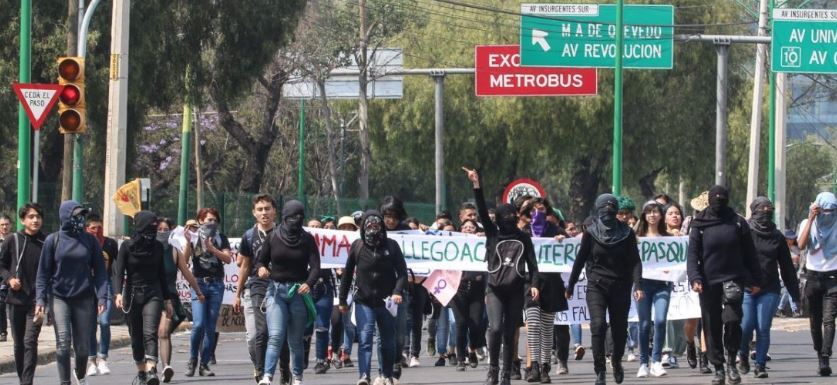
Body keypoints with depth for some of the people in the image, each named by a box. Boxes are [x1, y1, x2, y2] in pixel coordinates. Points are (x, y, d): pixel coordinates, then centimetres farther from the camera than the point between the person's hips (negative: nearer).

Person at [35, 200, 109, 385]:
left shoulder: (90, 241, 4)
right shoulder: (53, 240, 0)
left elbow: (100, 271, 5)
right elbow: (43, 272, 1)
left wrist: (102, 297, -6)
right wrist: (40, 300, -8)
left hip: (84, 299, 2)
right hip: (59, 298, -2)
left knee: (82, 345, 6)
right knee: (63, 341, -15)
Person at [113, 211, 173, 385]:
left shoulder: (157, 246, 5)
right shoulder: (127, 246, -3)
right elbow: (119, 272, -7)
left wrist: (167, 299, 14)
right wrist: (118, 293, -22)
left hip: (153, 294, 0)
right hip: (132, 295, 0)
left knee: (150, 333, -17)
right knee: (136, 336, 8)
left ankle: (151, 370, -30)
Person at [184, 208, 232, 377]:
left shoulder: (220, 238, 9)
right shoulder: (194, 238, 6)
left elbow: (228, 259, -3)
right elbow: (184, 259, -3)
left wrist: (212, 249, -15)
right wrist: (188, 242, -17)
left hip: (216, 285, 2)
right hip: (198, 283, -2)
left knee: (210, 327, 0)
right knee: (198, 324, -14)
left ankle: (204, 364, 7)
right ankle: (192, 360, 5)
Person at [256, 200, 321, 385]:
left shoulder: (307, 240, 1)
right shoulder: (273, 238, 2)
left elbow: (315, 266, -6)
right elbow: (260, 260, 9)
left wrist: (309, 283, -25)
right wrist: (262, 268, -15)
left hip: (299, 292, 1)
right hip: (276, 290, -1)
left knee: (296, 340, 4)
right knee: (275, 336, -15)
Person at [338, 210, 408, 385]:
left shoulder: (391, 246, -1)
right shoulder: (357, 246, 1)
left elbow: (402, 271, -2)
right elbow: (347, 274, 7)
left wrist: (398, 291, -19)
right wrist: (342, 300, 8)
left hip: (387, 302, 1)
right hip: (364, 302, -1)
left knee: (388, 342, 11)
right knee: (365, 339, -15)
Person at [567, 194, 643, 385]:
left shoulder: (626, 233, 1)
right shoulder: (590, 233, 2)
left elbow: (635, 261, -3)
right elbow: (580, 260, 9)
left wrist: (637, 285, -15)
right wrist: (570, 286, 11)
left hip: (620, 287, 1)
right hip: (596, 286, -1)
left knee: (620, 328, 6)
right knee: (598, 324, -17)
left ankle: (617, 360, 37)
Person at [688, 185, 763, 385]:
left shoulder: (738, 223, 5)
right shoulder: (700, 225, 4)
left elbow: (749, 254, 8)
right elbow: (692, 255, 2)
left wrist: (754, 280, 5)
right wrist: (694, 278, -13)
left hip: (733, 279, -1)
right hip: (708, 284, 1)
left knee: (732, 319, -18)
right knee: (712, 327, 3)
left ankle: (731, 361, 0)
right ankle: (718, 368, 13)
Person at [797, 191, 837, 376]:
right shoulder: (808, 224, 4)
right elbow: (801, 245, -13)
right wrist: (811, 219, -16)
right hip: (813, 276, 2)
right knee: (815, 321, 8)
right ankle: (820, 355, 20)